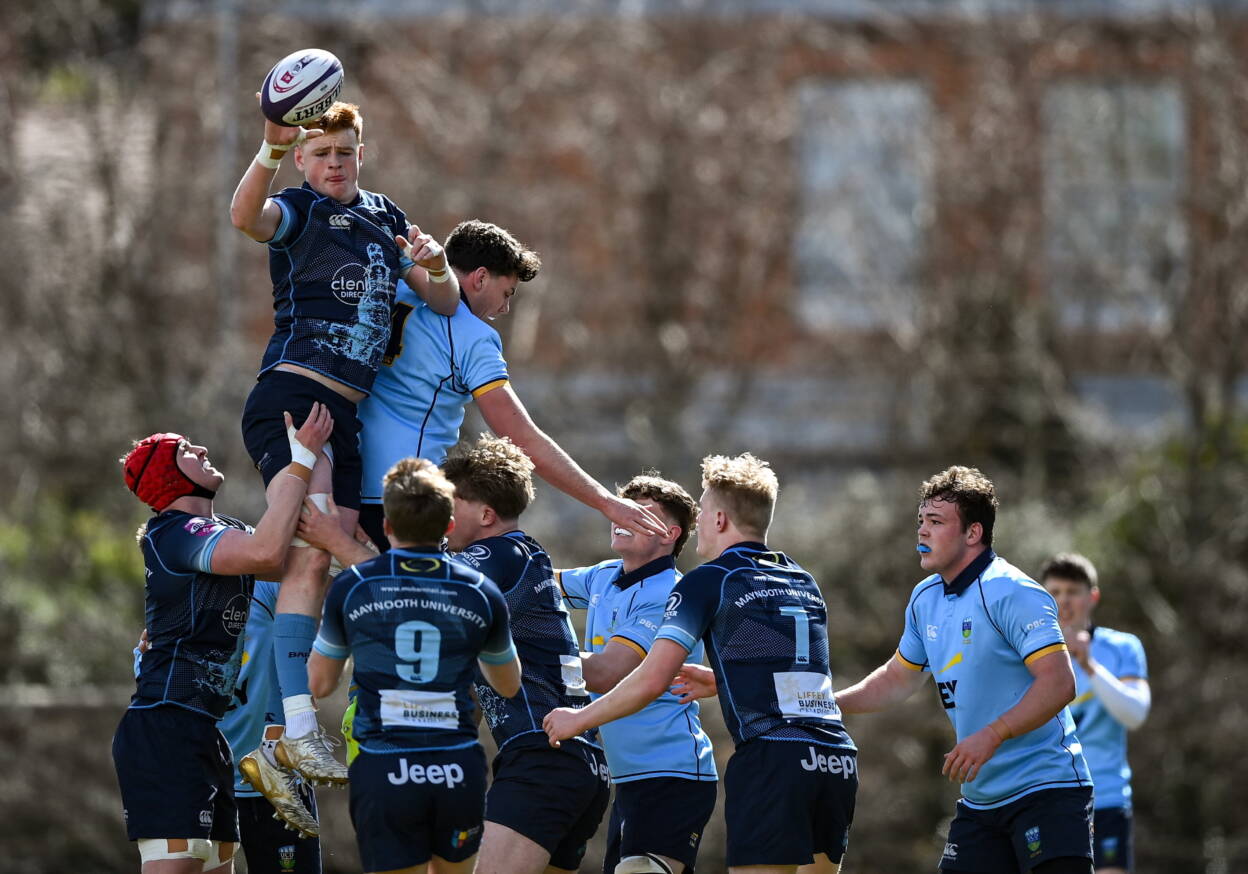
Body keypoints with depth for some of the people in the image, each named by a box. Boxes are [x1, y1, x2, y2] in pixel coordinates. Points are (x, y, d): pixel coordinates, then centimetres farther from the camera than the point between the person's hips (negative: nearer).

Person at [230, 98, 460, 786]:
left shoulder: (385, 218, 20)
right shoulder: (300, 211, 1)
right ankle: (297, 727, -26)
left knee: (326, 567, 2)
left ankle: (278, 731, 6)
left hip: (346, 414, 7)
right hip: (291, 395, -7)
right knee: (310, 556, -20)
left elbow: (445, 303, 17)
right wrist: (272, 150, -41)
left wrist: (435, 266, -6)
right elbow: (245, 217, -23)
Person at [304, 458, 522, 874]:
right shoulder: (481, 593, 3)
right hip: (458, 769, 2)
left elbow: (320, 683, 12)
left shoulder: (350, 587, -1)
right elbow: (509, 684, 20)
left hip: (383, 773, -2)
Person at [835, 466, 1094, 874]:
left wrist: (991, 736, -29)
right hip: (980, 801, 8)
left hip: (1046, 789, -8)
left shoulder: (1009, 592, -15)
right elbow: (897, 679, 27)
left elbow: (1059, 683, -23)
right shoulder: (925, 599, 11)